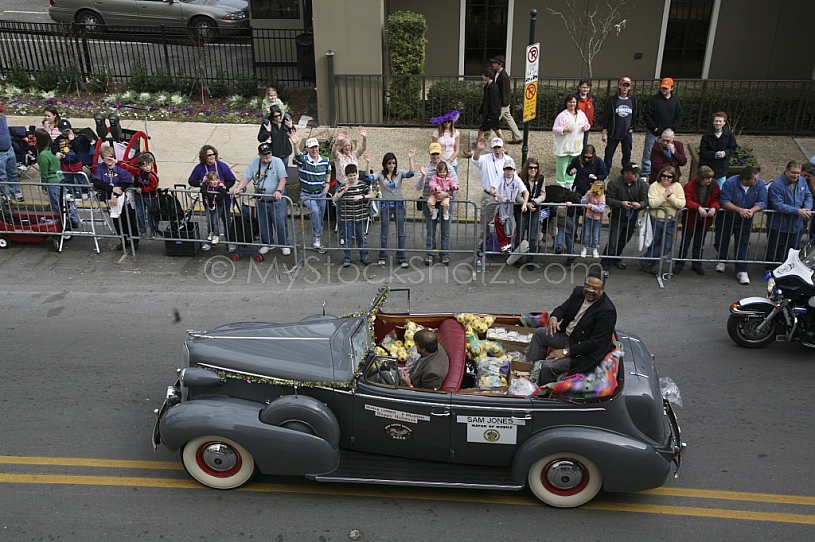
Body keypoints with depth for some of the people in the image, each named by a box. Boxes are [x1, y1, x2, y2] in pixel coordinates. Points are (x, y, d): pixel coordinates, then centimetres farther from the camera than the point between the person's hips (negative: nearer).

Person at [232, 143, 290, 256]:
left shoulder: (277, 162, -9)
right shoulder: (254, 163, 2)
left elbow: (282, 179, -15)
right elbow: (246, 178, 2)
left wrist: (278, 191, -31)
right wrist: (238, 188, -14)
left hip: (277, 201, -4)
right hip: (261, 201, 4)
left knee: (281, 224, 0)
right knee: (263, 225, 14)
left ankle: (284, 245, 17)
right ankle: (267, 244, 32)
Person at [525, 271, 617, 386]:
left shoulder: (607, 311, -28)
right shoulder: (578, 292, -5)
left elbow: (594, 343, -28)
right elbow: (562, 308, 8)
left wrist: (566, 352, -27)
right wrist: (554, 317, -18)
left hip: (585, 352, -9)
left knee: (548, 366, -24)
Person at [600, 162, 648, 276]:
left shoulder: (642, 184, -5)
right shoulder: (614, 183, -16)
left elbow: (645, 200, -5)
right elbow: (608, 199, -18)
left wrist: (640, 205, -29)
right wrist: (621, 203, -34)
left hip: (632, 219, 4)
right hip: (617, 218, -4)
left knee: (623, 241, 20)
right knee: (612, 243, -10)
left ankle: (616, 258, 43)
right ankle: (605, 266, -2)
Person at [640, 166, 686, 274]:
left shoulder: (677, 186, -1)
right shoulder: (655, 186, -8)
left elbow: (682, 204, -10)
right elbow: (652, 204, -19)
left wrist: (670, 196, -20)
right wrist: (665, 195, -22)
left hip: (671, 222, 2)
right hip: (656, 220, -2)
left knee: (666, 247, 1)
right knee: (654, 244, 11)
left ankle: (645, 261, 17)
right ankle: (653, 265, 34)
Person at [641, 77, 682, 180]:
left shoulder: (676, 101, 5)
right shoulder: (653, 99, -6)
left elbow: (678, 117, 8)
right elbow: (646, 114, -8)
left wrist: (673, 129, -3)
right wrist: (653, 127, -11)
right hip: (653, 132, -3)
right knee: (648, 153, 0)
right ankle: (645, 173, 10)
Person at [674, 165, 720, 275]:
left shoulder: (714, 185, -6)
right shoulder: (690, 185, -17)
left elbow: (716, 200, -4)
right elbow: (687, 201, -21)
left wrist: (714, 208, -26)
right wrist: (698, 207, -37)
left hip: (705, 220, 3)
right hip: (690, 219, -3)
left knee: (699, 244, 16)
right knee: (685, 243, 7)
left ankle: (696, 265, 28)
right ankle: (679, 264, 18)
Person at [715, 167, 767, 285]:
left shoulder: (760, 184, -14)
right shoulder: (730, 183, -24)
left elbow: (762, 202, -14)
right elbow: (724, 202, -27)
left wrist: (752, 210, -34)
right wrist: (740, 210, -37)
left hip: (745, 220, 1)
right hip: (727, 218, -1)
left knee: (743, 244, 2)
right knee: (722, 240, 15)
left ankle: (741, 271, 9)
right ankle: (721, 261, 42)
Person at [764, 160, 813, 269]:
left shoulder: (802, 181, 2)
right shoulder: (776, 185, -21)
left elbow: (808, 196, 9)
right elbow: (778, 205, -26)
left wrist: (807, 209, -12)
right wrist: (798, 211, -28)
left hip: (797, 226, 6)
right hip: (778, 226, -6)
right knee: (775, 251, 7)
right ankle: (770, 270, 23)